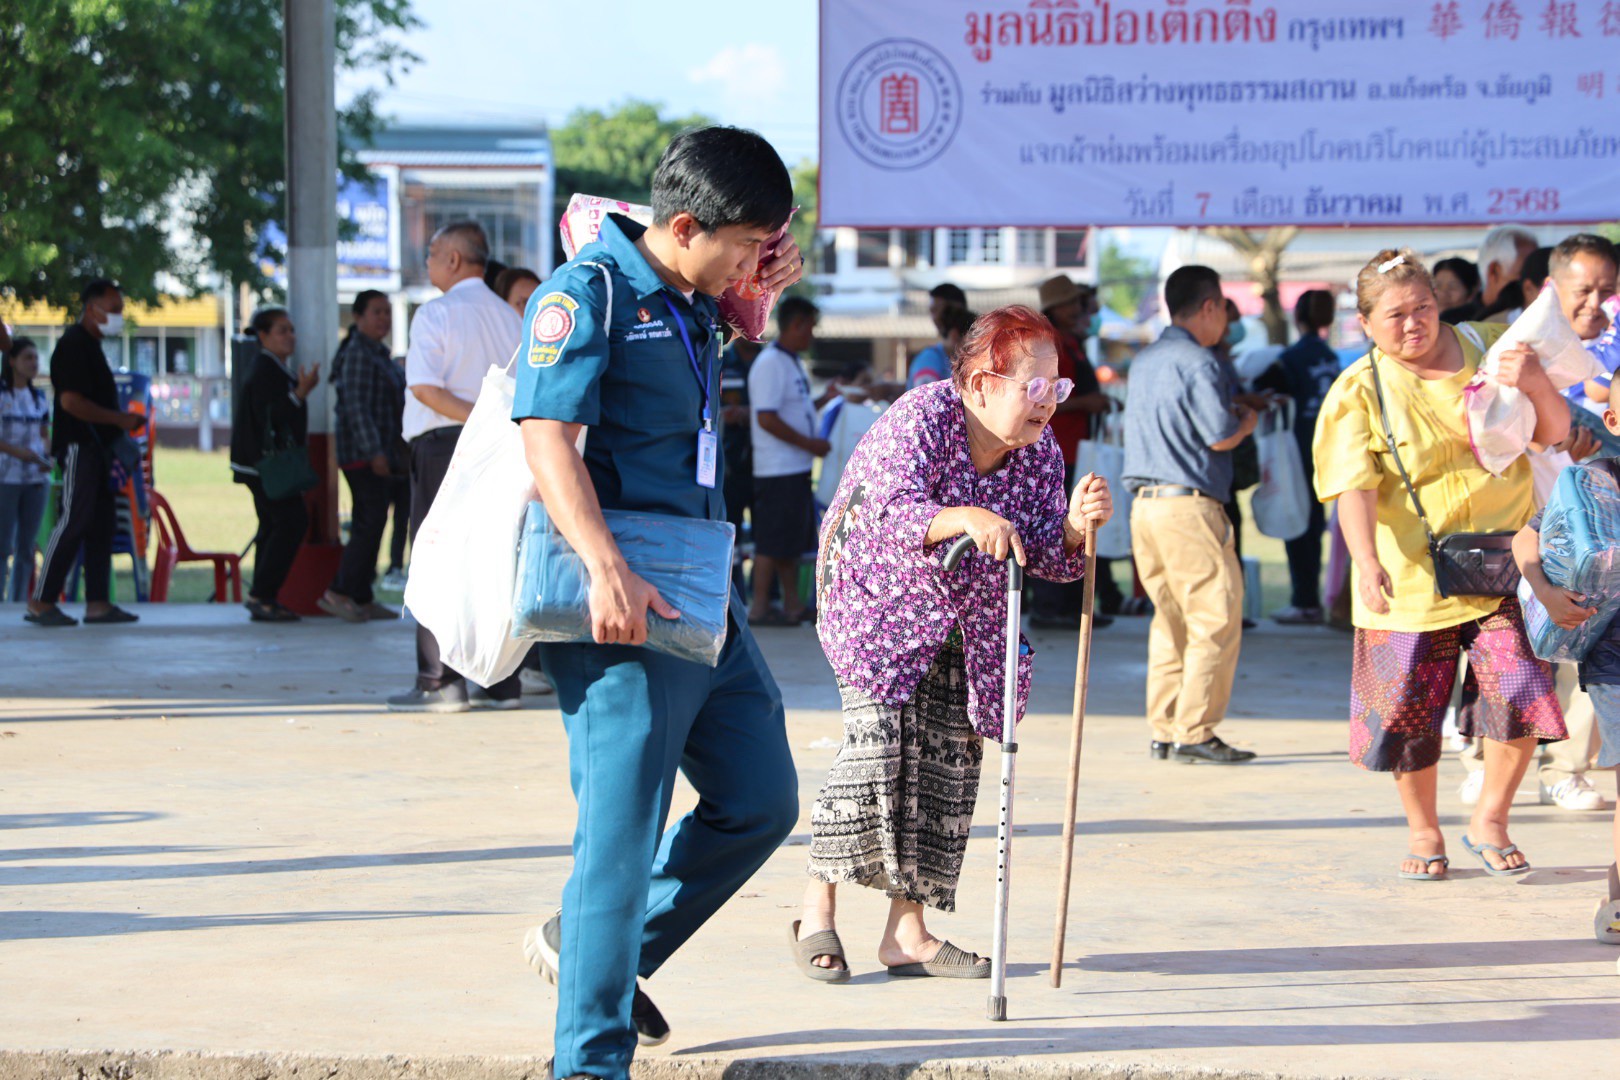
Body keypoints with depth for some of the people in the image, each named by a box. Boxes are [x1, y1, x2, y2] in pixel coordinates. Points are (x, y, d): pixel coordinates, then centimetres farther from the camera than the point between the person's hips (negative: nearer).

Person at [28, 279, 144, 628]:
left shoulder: (91, 346, 20)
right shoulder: (74, 345, -12)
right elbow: (71, 401, -20)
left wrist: (123, 423, 15)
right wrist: (118, 419, -18)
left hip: (97, 448, 10)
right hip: (79, 448, -10)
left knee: (102, 526, 7)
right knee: (73, 522, -10)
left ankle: (98, 602, 8)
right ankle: (41, 602, -7)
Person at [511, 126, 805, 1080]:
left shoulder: (694, 303, 15)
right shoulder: (590, 291, -11)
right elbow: (549, 437, -22)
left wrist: (755, 297, 19)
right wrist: (607, 569, -35)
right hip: (621, 607, -9)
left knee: (761, 802, 14)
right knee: (623, 826, -8)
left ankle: (598, 948, 29)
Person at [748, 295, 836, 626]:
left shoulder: (791, 362, 17)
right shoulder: (771, 363, -15)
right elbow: (767, 418, -22)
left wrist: (825, 398, 13)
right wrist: (810, 443, -18)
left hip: (796, 467, 10)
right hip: (778, 469, -10)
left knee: (793, 540, 13)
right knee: (772, 541, -6)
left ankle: (792, 604, 19)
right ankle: (759, 608, -1)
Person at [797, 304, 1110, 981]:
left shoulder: (1040, 451, -5)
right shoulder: (922, 418, -23)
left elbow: (1048, 558, -7)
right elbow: (890, 513, -36)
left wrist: (1077, 527, -29)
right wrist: (965, 519, -53)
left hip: (966, 619, 6)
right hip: (880, 601, -6)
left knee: (950, 760, 1)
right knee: (879, 742, -18)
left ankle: (908, 932, 7)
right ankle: (818, 909, -4)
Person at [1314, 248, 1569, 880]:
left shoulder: (1486, 349, 3)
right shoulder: (1358, 393, -5)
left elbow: (1554, 433, 5)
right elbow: (1355, 488, -16)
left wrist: (1536, 385, -17)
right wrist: (1366, 560, -33)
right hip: (1409, 576, -1)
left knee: (1521, 694, -11)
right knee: (1409, 710, 2)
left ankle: (1489, 823, 11)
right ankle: (1425, 835, 26)